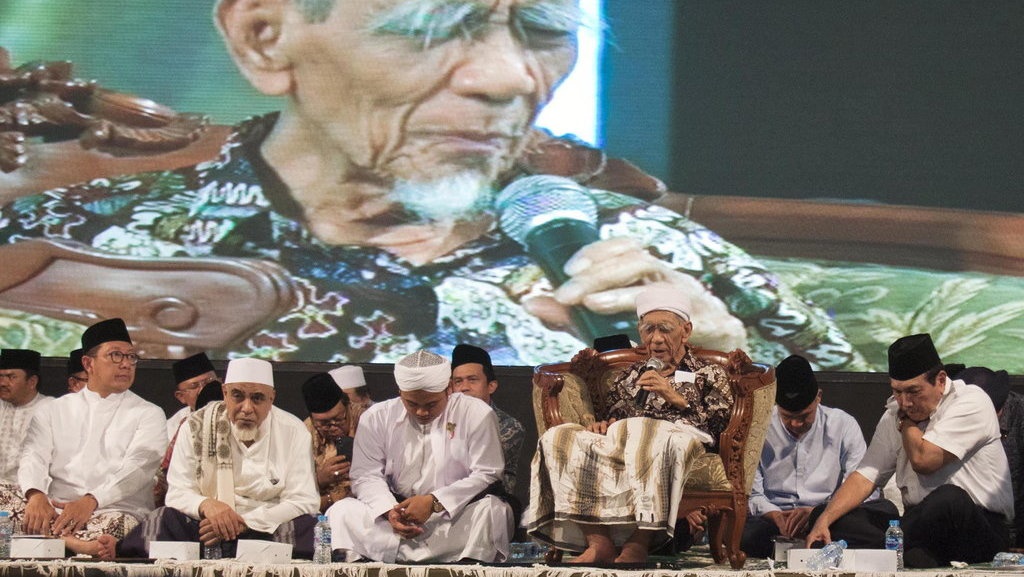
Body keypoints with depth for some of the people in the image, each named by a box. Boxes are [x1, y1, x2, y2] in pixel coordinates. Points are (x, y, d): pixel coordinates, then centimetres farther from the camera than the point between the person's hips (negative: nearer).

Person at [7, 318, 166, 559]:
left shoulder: (148, 414, 12)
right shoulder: (53, 411, 20)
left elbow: (136, 469, -5)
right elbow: (34, 458, 4)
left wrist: (91, 501, -24)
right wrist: (36, 496, -22)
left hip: (118, 510, -2)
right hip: (54, 510, 2)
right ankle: (85, 545, -51)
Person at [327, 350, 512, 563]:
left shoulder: (477, 415, -3)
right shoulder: (376, 418, 5)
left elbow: (486, 475, -8)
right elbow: (366, 476, 2)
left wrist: (434, 503, -19)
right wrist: (389, 511, -20)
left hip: (456, 516, -2)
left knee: (494, 511, -34)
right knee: (340, 512, -22)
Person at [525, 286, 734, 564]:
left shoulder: (709, 374, 19)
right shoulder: (630, 377, 32)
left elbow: (720, 425, 4)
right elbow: (613, 418, 29)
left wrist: (675, 397, -4)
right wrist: (603, 425, 5)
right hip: (621, 445, 5)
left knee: (645, 438, -42)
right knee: (559, 438, -23)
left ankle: (638, 544, -40)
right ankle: (598, 541, -34)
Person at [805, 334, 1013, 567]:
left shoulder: (971, 402, -8)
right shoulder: (894, 414, 12)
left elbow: (923, 460, -17)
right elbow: (864, 477, 7)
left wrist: (906, 419, 0)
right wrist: (824, 521, -8)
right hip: (919, 524, 6)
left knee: (948, 499, -40)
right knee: (838, 519, -12)